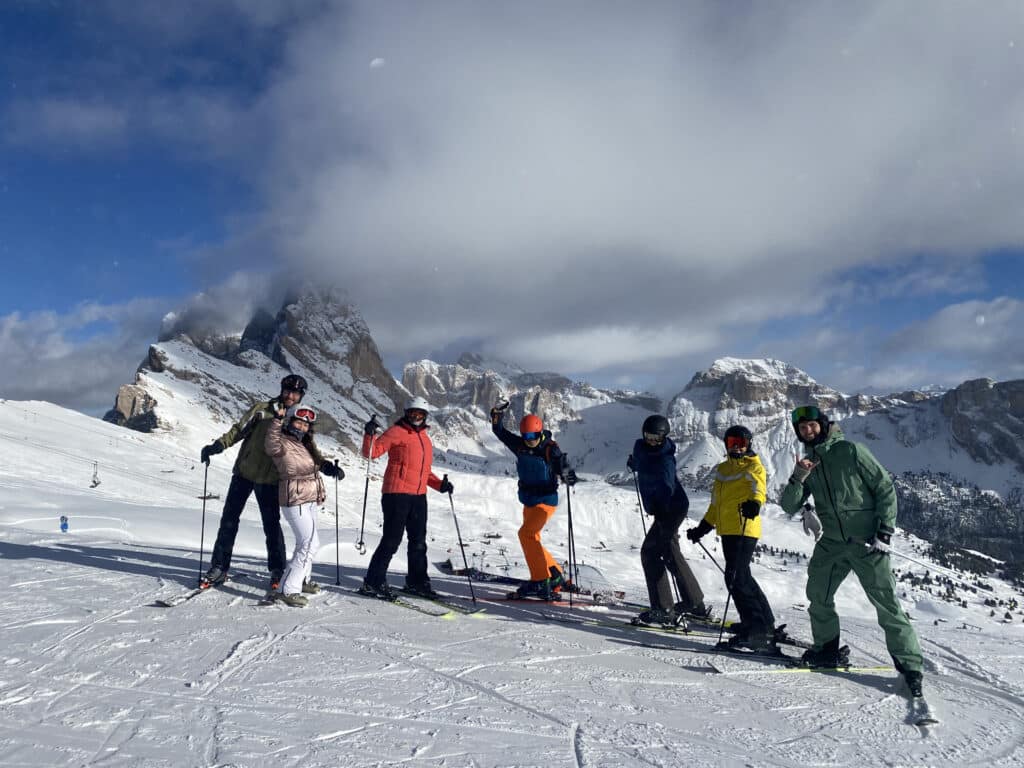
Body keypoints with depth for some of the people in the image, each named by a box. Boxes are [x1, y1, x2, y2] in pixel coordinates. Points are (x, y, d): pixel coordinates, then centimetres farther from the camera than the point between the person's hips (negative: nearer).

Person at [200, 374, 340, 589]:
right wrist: (217, 446, -11)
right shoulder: (261, 409, 1)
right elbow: (238, 430, 2)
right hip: (244, 473, 1)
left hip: (270, 480, -1)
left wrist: (324, 465, -17)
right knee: (229, 520, 4)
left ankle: (277, 570, 15)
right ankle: (219, 568, 14)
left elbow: (309, 448, 0)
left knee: (272, 525, 2)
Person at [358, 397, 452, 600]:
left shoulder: (425, 439, 19)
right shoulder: (397, 432, -3)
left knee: (418, 542, 13)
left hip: (419, 497, 7)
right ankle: (373, 583, 3)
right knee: (391, 540, -7)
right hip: (396, 494, -7)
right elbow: (371, 452, -9)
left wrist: (439, 484, 12)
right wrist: (369, 434, -27)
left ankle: (417, 582, 26)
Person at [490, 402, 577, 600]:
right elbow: (499, 432, 6)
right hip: (529, 501, 8)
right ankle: (556, 578, 29)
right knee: (532, 539, 15)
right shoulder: (520, 446, -2)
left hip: (546, 500, -8)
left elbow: (562, 467, -29)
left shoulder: (549, 449, -18)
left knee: (526, 533, -23)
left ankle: (540, 582, -20)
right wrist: (497, 415, -11)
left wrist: (567, 476, -51)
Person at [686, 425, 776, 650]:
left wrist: (754, 503, -43)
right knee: (742, 577, 15)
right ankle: (765, 622, 29)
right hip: (727, 530, 8)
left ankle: (756, 628, -8)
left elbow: (758, 489, -21)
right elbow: (715, 504, 27)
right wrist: (702, 528, 26)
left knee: (735, 578, -14)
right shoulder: (722, 469, 20)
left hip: (745, 530, -8)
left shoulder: (754, 467, 0)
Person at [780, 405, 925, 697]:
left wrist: (885, 531, -12)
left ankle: (910, 664, 6)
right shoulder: (807, 462, 7)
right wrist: (798, 478, -17)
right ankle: (827, 650, 21)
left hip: (867, 542, -5)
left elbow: (886, 488, -6)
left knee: (886, 603, -4)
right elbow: (789, 507, 1)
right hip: (831, 542, 5)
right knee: (817, 594, 5)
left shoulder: (850, 451, -9)